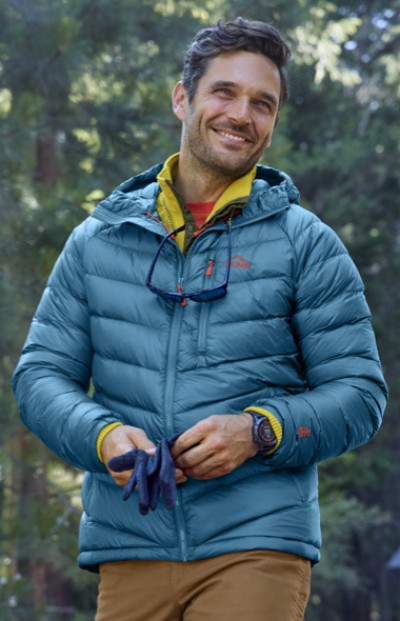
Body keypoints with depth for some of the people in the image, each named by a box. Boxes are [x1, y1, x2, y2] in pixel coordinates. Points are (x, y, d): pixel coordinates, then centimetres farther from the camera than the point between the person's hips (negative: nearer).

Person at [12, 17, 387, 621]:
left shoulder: (306, 244, 7)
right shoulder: (98, 241, 14)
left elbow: (360, 394, 4)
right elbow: (41, 373, 11)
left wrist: (258, 431, -14)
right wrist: (103, 435, -10)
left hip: (257, 544, -2)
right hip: (129, 548, 3)